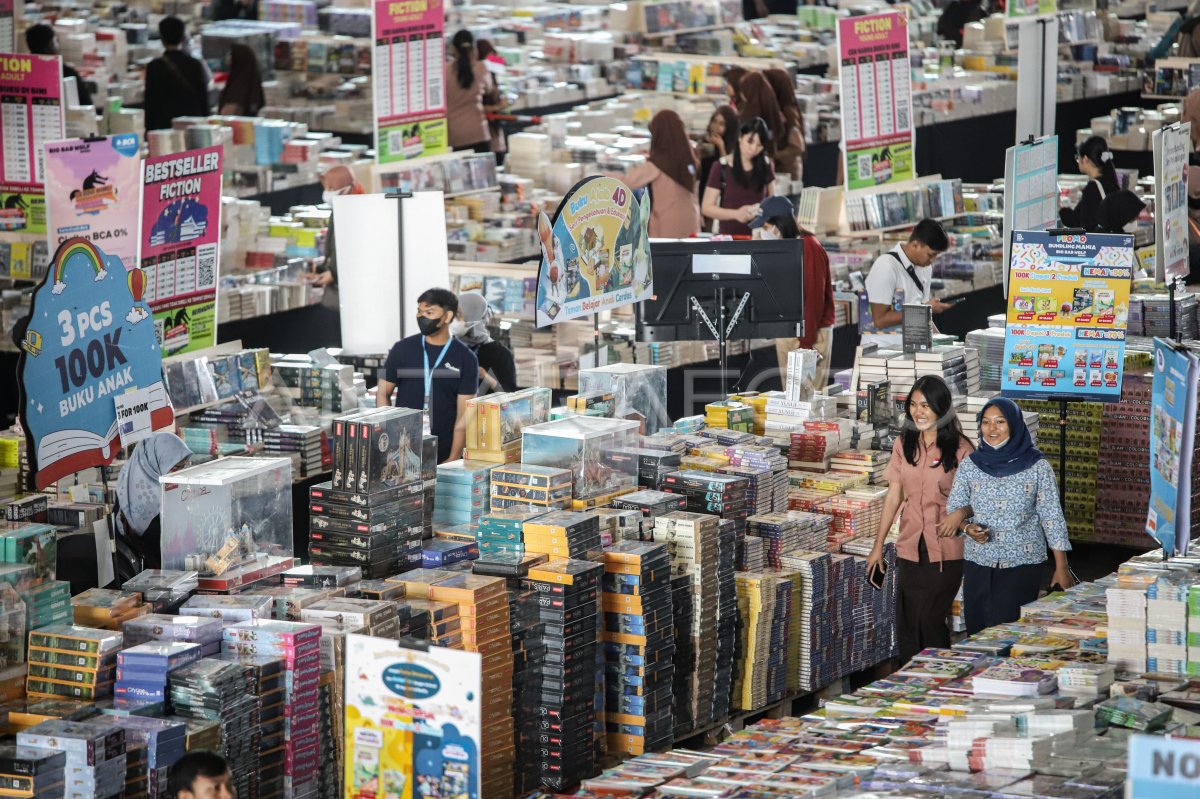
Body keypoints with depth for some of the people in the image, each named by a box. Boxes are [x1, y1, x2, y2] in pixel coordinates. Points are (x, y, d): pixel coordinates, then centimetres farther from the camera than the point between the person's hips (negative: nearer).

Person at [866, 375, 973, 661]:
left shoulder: (959, 449, -7)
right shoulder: (903, 445, 7)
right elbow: (893, 496, 10)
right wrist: (878, 546, 9)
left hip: (945, 550, -4)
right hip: (910, 548, 4)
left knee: (930, 620, -7)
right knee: (906, 624, 5)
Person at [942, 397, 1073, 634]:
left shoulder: (1037, 466, -4)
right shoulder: (970, 465, 3)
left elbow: (1052, 517, -2)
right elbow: (953, 511, 7)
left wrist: (1061, 567, -4)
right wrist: (968, 528, -15)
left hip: (1024, 565, -2)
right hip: (979, 567, 3)